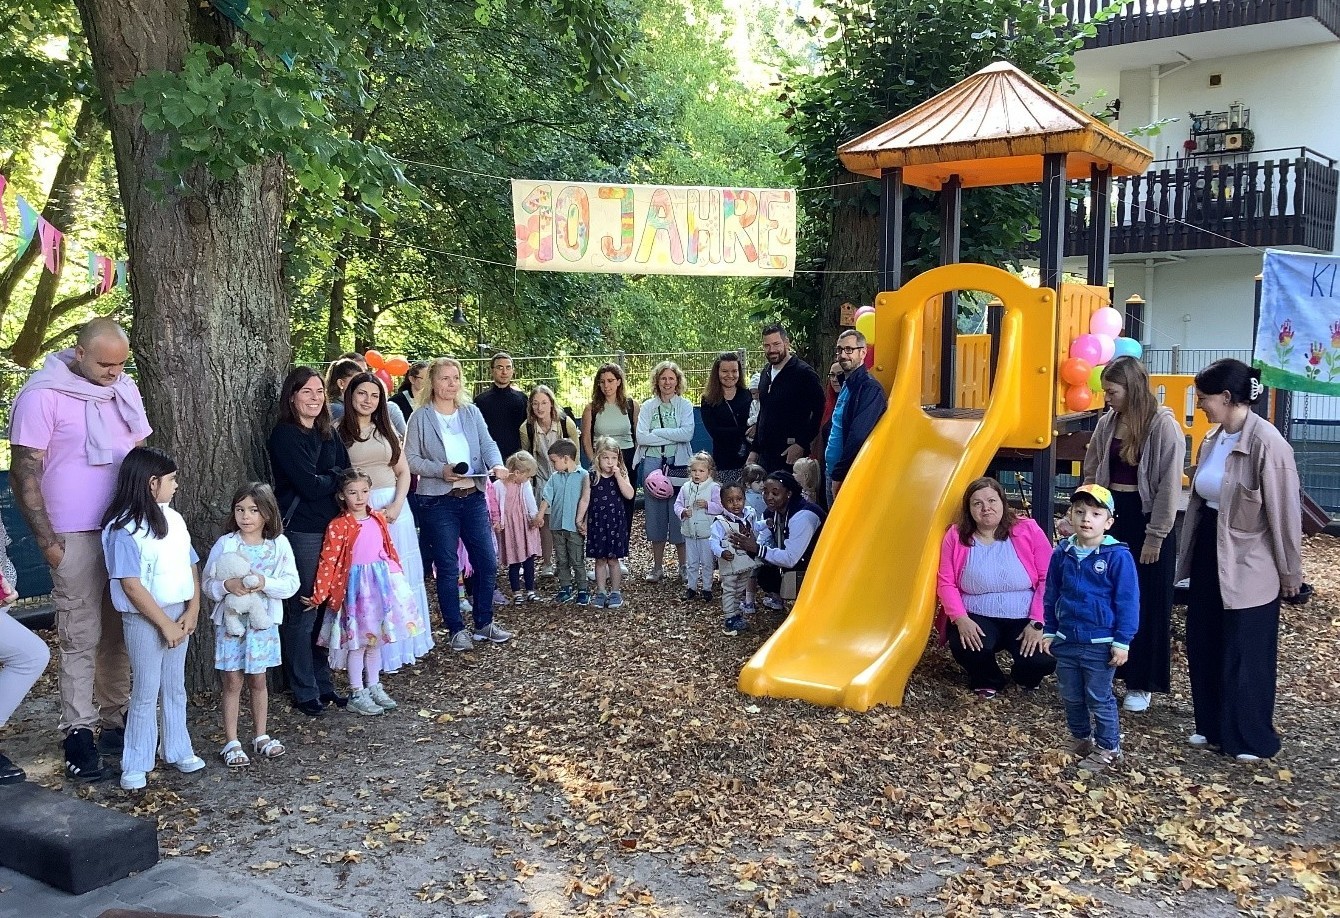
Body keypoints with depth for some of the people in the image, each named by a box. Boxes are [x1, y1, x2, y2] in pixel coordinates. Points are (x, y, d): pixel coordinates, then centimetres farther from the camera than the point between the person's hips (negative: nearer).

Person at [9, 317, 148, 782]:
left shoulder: (124, 388, 8)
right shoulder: (43, 395, -10)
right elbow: (24, 472, -9)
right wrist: (46, 539, -10)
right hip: (76, 537, -5)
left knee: (119, 633, 11)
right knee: (81, 639, -1)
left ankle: (114, 721, 22)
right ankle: (78, 734, 9)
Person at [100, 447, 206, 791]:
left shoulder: (173, 519, 6)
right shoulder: (123, 529, -16)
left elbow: (191, 567, 8)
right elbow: (131, 585, -18)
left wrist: (192, 611, -3)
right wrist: (165, 624, -16)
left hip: (179, 615, 7)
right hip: (144, 620, -6)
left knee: (175, 688, 16)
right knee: (146, 693, 2)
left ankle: (178, 750, 29)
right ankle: (135, 766, 13)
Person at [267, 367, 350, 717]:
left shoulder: (327, 434, 14)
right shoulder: (284, 436, -9)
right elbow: (309, 485, -16)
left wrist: (324, 477, -9)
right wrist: (336, 477, 1)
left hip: (331, 528, 7)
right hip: (300, 531, -7)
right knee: (301, 612, -1)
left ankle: (323, 683, 22)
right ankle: (304, 692, 9)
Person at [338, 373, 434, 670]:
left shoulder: (387, 431, 13)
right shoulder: (339, 432, -1)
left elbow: (403, 471, 10)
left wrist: (396, 504, -6)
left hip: (394, 506, 4)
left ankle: (402, 643, 21)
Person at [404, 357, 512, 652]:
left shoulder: (471, 412, 6)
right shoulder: (421, 417, -4)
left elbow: (488, 444, -1)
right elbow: (410, 459, -6)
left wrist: (496, 464, -21)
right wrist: (441, 470, -19)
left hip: (474, 498, 4)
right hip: (439, 501, -4)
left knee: (487, 562, 8)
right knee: (447, 567, 3)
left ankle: (484, 623, 23)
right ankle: (457, 629, 15)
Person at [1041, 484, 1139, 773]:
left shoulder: (1117, 556, -13)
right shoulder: (1062, 553, 1)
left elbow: (1127, 602, -10)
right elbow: (1051, 595, 11)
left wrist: (1122, 642, -11)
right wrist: (1049, 631, 10)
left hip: (1100, 645, -5)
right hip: (1065, 641, 5)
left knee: (1099, 700, 4)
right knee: (1071, 698, 17)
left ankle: (1107, 748, 19)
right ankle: (1080, 740, 35)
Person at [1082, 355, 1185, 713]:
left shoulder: (1164, 427, -13)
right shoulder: (1107, 424, 4)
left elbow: (1169, 487, -13)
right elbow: (1091, 473, 13)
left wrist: (1155, 536, -13)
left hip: (1146, 520, -5)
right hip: (1111, 514, 5)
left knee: (1146, 603, 6)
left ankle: (1141, 683, 17)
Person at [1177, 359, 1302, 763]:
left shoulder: (1266, 444, -20)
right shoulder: (1213, 439, 4)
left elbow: (1284, 513, -14)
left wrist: (1290, 572, -7)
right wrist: (1188, 555, 18)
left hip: (1248, 565, -8)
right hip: (1210, 553, 8)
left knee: (1246, 655, 4)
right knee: (1203, 647, 15)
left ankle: (1251, 740, 20)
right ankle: (1213, 726, 31)